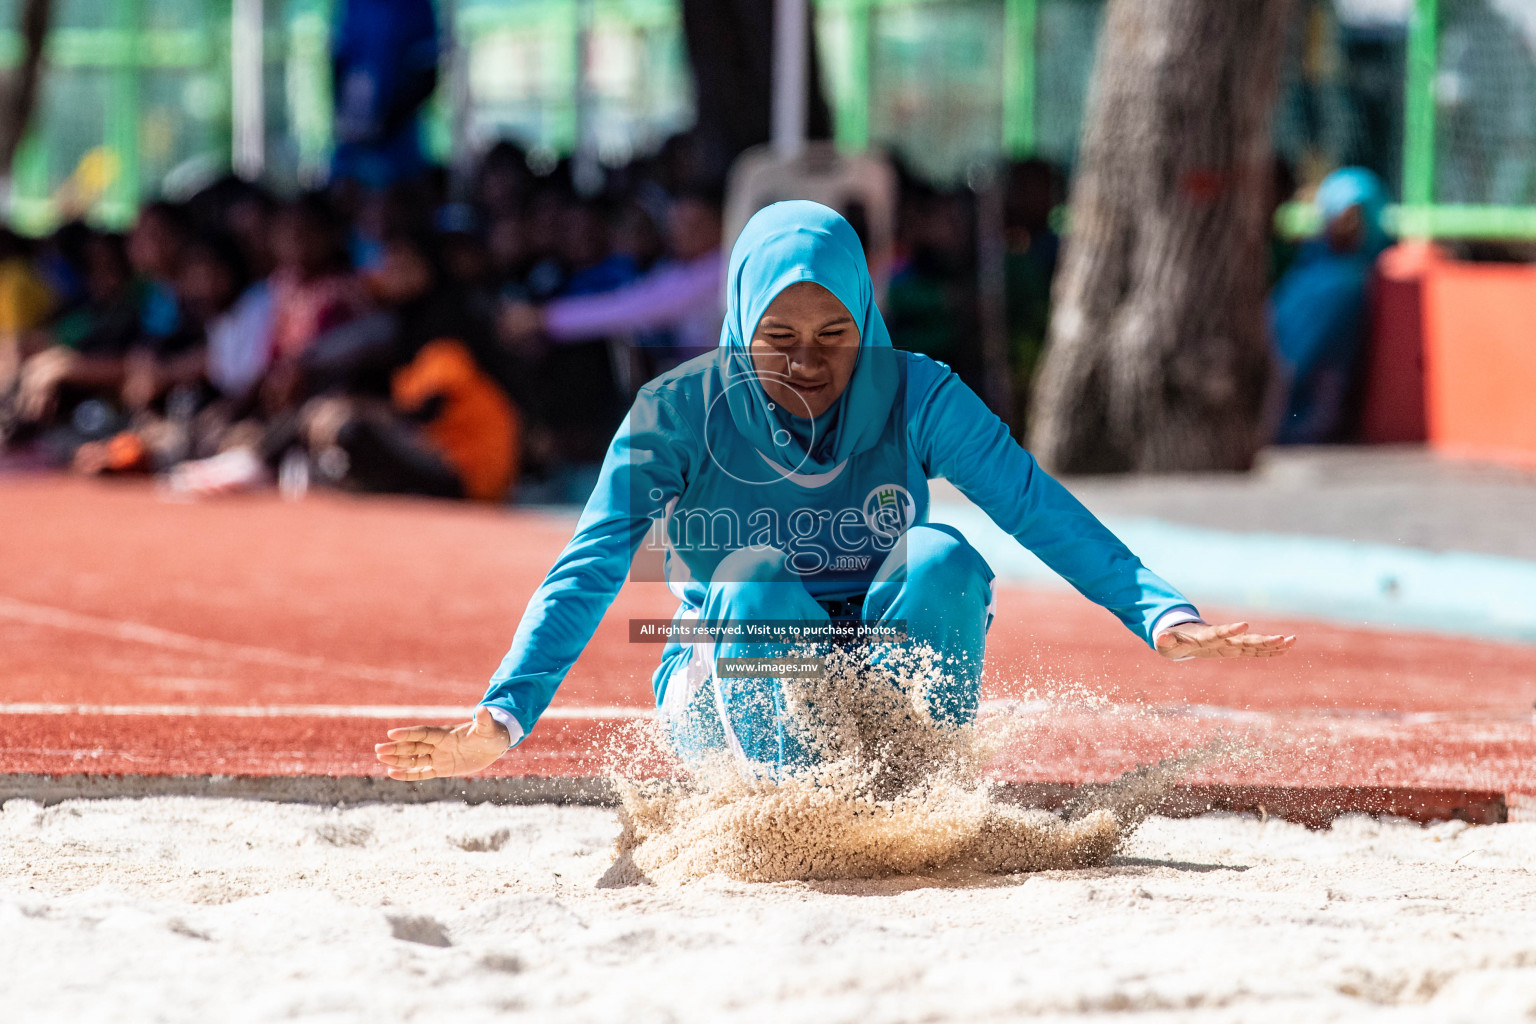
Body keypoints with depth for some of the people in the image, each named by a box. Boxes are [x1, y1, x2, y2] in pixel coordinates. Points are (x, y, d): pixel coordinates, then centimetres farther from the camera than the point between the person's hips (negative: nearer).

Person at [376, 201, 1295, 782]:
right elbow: (589, 570, -17)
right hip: (729, 690, -1)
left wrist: (1163, 615, -27)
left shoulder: (914, 396, -8)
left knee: (939, 559, -28)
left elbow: (1041, 510, -13)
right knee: (755, 586, -33)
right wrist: (503, 719, -30)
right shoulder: (679, 413, -11)